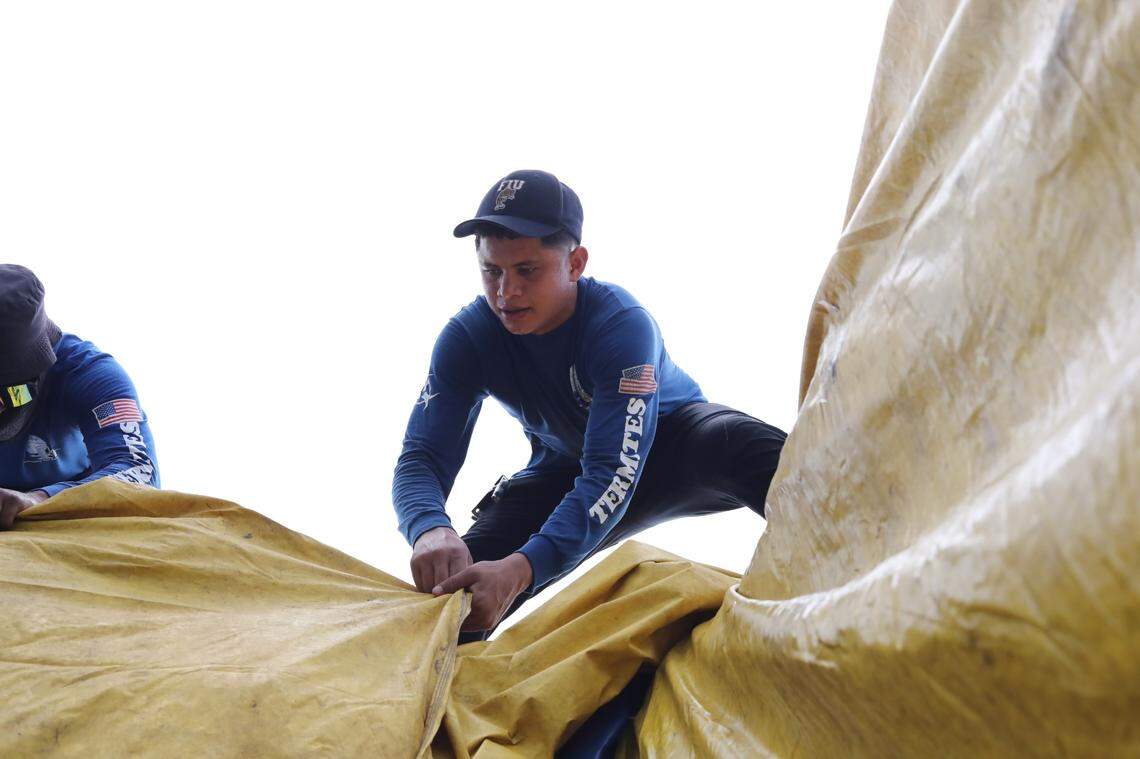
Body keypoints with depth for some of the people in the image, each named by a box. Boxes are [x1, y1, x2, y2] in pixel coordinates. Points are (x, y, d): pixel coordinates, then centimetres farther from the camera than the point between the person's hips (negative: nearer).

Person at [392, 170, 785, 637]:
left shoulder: (623, 325, -34)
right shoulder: (468, 337, -21)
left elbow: (611, 474, -44)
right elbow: (422, 457, -27)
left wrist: (522, 567, -61)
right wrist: (430, 530, -54)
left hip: (669, 439, -3)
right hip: (567, 467, 4)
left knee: (747, 446, -39)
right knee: (458, 575, -20)